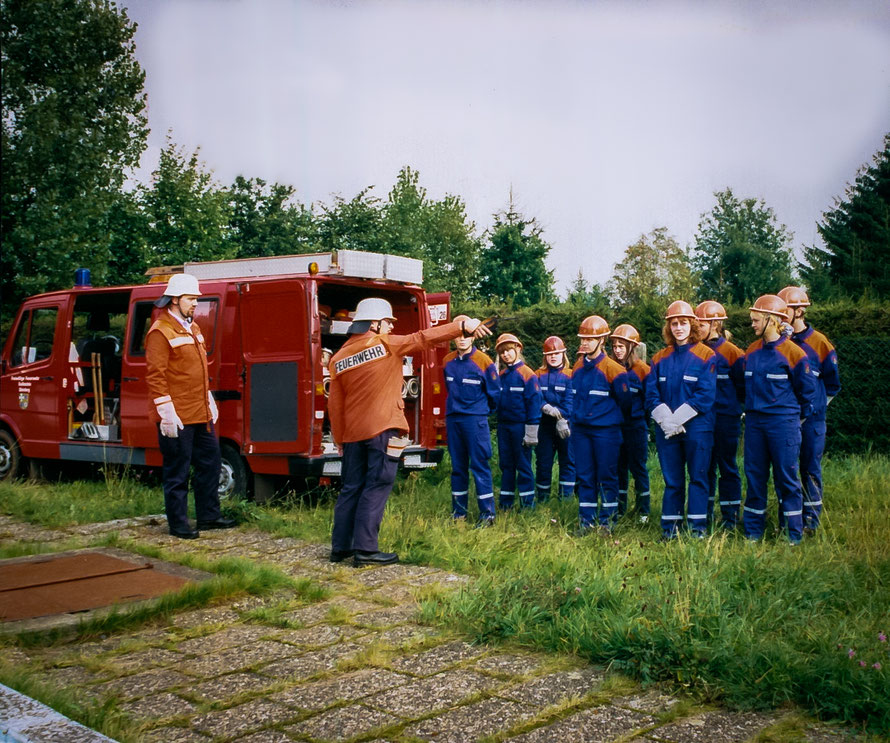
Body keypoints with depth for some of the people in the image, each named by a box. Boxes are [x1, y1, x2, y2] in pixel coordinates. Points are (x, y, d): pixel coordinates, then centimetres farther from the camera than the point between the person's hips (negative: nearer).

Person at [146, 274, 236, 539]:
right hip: (177, 417, -9)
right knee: (177, 472, 0)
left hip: (201, 414, 9)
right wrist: (166, 411, -20)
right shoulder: (161, 332, -12)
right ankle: (178, 524, 10)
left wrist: (210, 401, 20)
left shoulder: (192, 328, 16)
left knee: (210, 462, 14)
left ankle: (209, 515, 26)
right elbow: (155, 375, -16)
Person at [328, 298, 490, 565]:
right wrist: (463, 326, 1)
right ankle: (365, 549, -4)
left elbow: (335, 405, 9)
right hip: (383, 430, -5)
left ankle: (340, 547, 17)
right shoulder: (385, 344, -6)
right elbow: (423, 339, -4)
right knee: (376, 487, -2)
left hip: (352, 433, 6)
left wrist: (340, 440, 16)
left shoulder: (338, 358, 8)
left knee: (351, 488, 12)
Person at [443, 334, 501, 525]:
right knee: (458, 467, 11)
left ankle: (487, 513, 0)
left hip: (475, 420, -5)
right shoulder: (448, 361, 7)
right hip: (452, 419, 5)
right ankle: (458, 512, 18)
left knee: (479, 465, -4)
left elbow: (494, 392, 2)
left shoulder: (483, 362, -7)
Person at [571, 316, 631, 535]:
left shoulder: (612, 368, -11)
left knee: (607, 476, 2)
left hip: (605, 430, -5)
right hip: (580, 429, 5)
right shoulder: (578, 367, 7)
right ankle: (586, 520, 15)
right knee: (584, 476, 8)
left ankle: (607, 521, 11)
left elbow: (624, 400, -1)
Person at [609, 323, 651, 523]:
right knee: (619, 467, 9)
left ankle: (643, 511, 10)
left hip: (636, 427, -4)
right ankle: (619, 508, 18)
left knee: (638, 467, 2)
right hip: (615, 425, 4)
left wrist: (645, 424, -3)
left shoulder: (642, 370, -6)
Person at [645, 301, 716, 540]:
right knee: (672, 479, 8)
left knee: (697, 477, 3)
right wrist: (665, 420, -12)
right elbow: (652, 395, 4)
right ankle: (670, 527, 15)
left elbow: (705, 395, -11)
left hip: (697, 428, -3)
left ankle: (698, 527, 10)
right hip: (666, 430, 3)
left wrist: (677, 419, -14)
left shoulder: (706, 356, -3)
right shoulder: (660, 358, 10)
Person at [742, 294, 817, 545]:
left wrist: (796, 417, 6)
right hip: (754, 422, 5)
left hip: (783, 423, -5)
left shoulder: (793, 353, -9)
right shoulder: (751, 352, 8)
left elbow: (807, 390, 0)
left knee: (786, 478, 1)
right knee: (754, 477, 8)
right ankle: (753, 531, 17)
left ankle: (794, 534, 12)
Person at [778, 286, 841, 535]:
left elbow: (832, 385, 8)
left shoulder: (820, 343, -2)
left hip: (811, 419, -2)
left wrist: (814, 408, 6)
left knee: (810, 470, 4)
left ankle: (811, 521, 12)